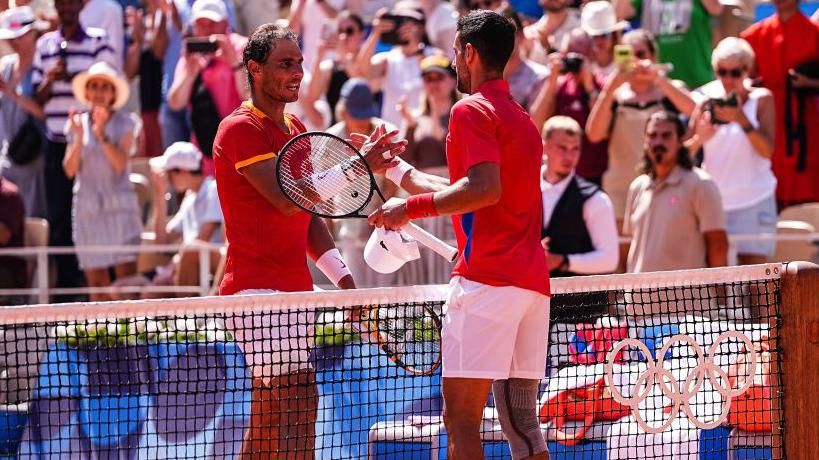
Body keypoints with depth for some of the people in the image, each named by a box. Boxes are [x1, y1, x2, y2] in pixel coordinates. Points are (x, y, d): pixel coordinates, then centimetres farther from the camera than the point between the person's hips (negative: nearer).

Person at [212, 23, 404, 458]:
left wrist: (342, 276, 12)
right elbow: (285, 199, -23)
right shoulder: (241, 129, -11)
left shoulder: (296, 129, 17)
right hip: (257, 288, -9)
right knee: (298, 403, -18)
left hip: (293, 288, 9)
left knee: (269, 419, 11)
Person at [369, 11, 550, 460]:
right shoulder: (522, 120, 23)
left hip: (486, 279, -9)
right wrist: (395, 169, 36)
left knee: (461, 416, -8)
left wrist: (411, 208, -14)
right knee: (520, 420, 8)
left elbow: (485, 189, -20)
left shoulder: (472, 110, -5)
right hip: (531, 283, 9)